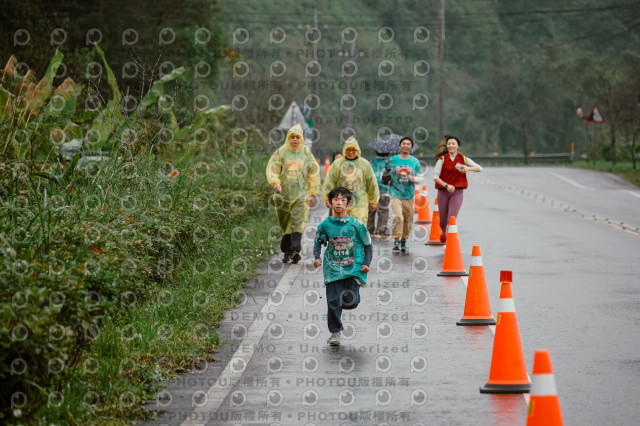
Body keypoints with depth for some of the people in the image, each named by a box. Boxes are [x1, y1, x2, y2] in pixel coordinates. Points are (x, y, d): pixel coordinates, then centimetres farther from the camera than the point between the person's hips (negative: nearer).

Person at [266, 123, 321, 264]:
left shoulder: (306, 153, 9)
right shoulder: (280, 152, 5)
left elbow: (314, 173, 13)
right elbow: (272, 169, -2)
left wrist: (313, 193, 8)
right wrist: (275, 183, -21)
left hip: (302, 194, 0)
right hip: (283, 194, 0)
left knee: (298, 224, -14)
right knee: (285, 224, 6)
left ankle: (295, 251, -22)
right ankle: (287, 251, 17)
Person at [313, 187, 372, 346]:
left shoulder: (356, 224, -5)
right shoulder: (325, 225, 0)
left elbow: (368, 245, 4)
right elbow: (318, 242, 17)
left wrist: (366, 263, -6)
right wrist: (317, 257, 0)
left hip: (353, 268, -1)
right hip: (333, 269, 1)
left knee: (351, 302, -11)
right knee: (333, 302, -4)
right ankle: (335, 332, 9)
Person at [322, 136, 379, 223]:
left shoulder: (365, 164, 7)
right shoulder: (337, 164, 4)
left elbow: (372, 183, 13)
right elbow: (329, 182, 5)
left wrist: (373, 201, 15)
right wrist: (328, 198, -1)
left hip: (359, 204, 0)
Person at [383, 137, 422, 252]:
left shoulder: (415, 162, 7)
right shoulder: (392, 160, 4)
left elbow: (420, 178, 9)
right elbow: (385, 173, 16)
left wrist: (412, 178, -11)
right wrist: (386, 180, -5)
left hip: (409, 195, 2)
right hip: (395, 194, -2)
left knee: (408, 220, 7)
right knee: (397, 217, -19)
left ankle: (404, 240, 25)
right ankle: (396, 241, -9)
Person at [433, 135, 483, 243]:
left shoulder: (463, 159, 4)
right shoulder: (442, 159, -1)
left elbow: (480, 168, 3)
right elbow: (435, 176, -7)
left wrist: (468, 168, -17)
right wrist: (446, 185, -22)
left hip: (457, 193, 0)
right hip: (443, 192, 0)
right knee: (443, 220, 9)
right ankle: (444, 232, 43)